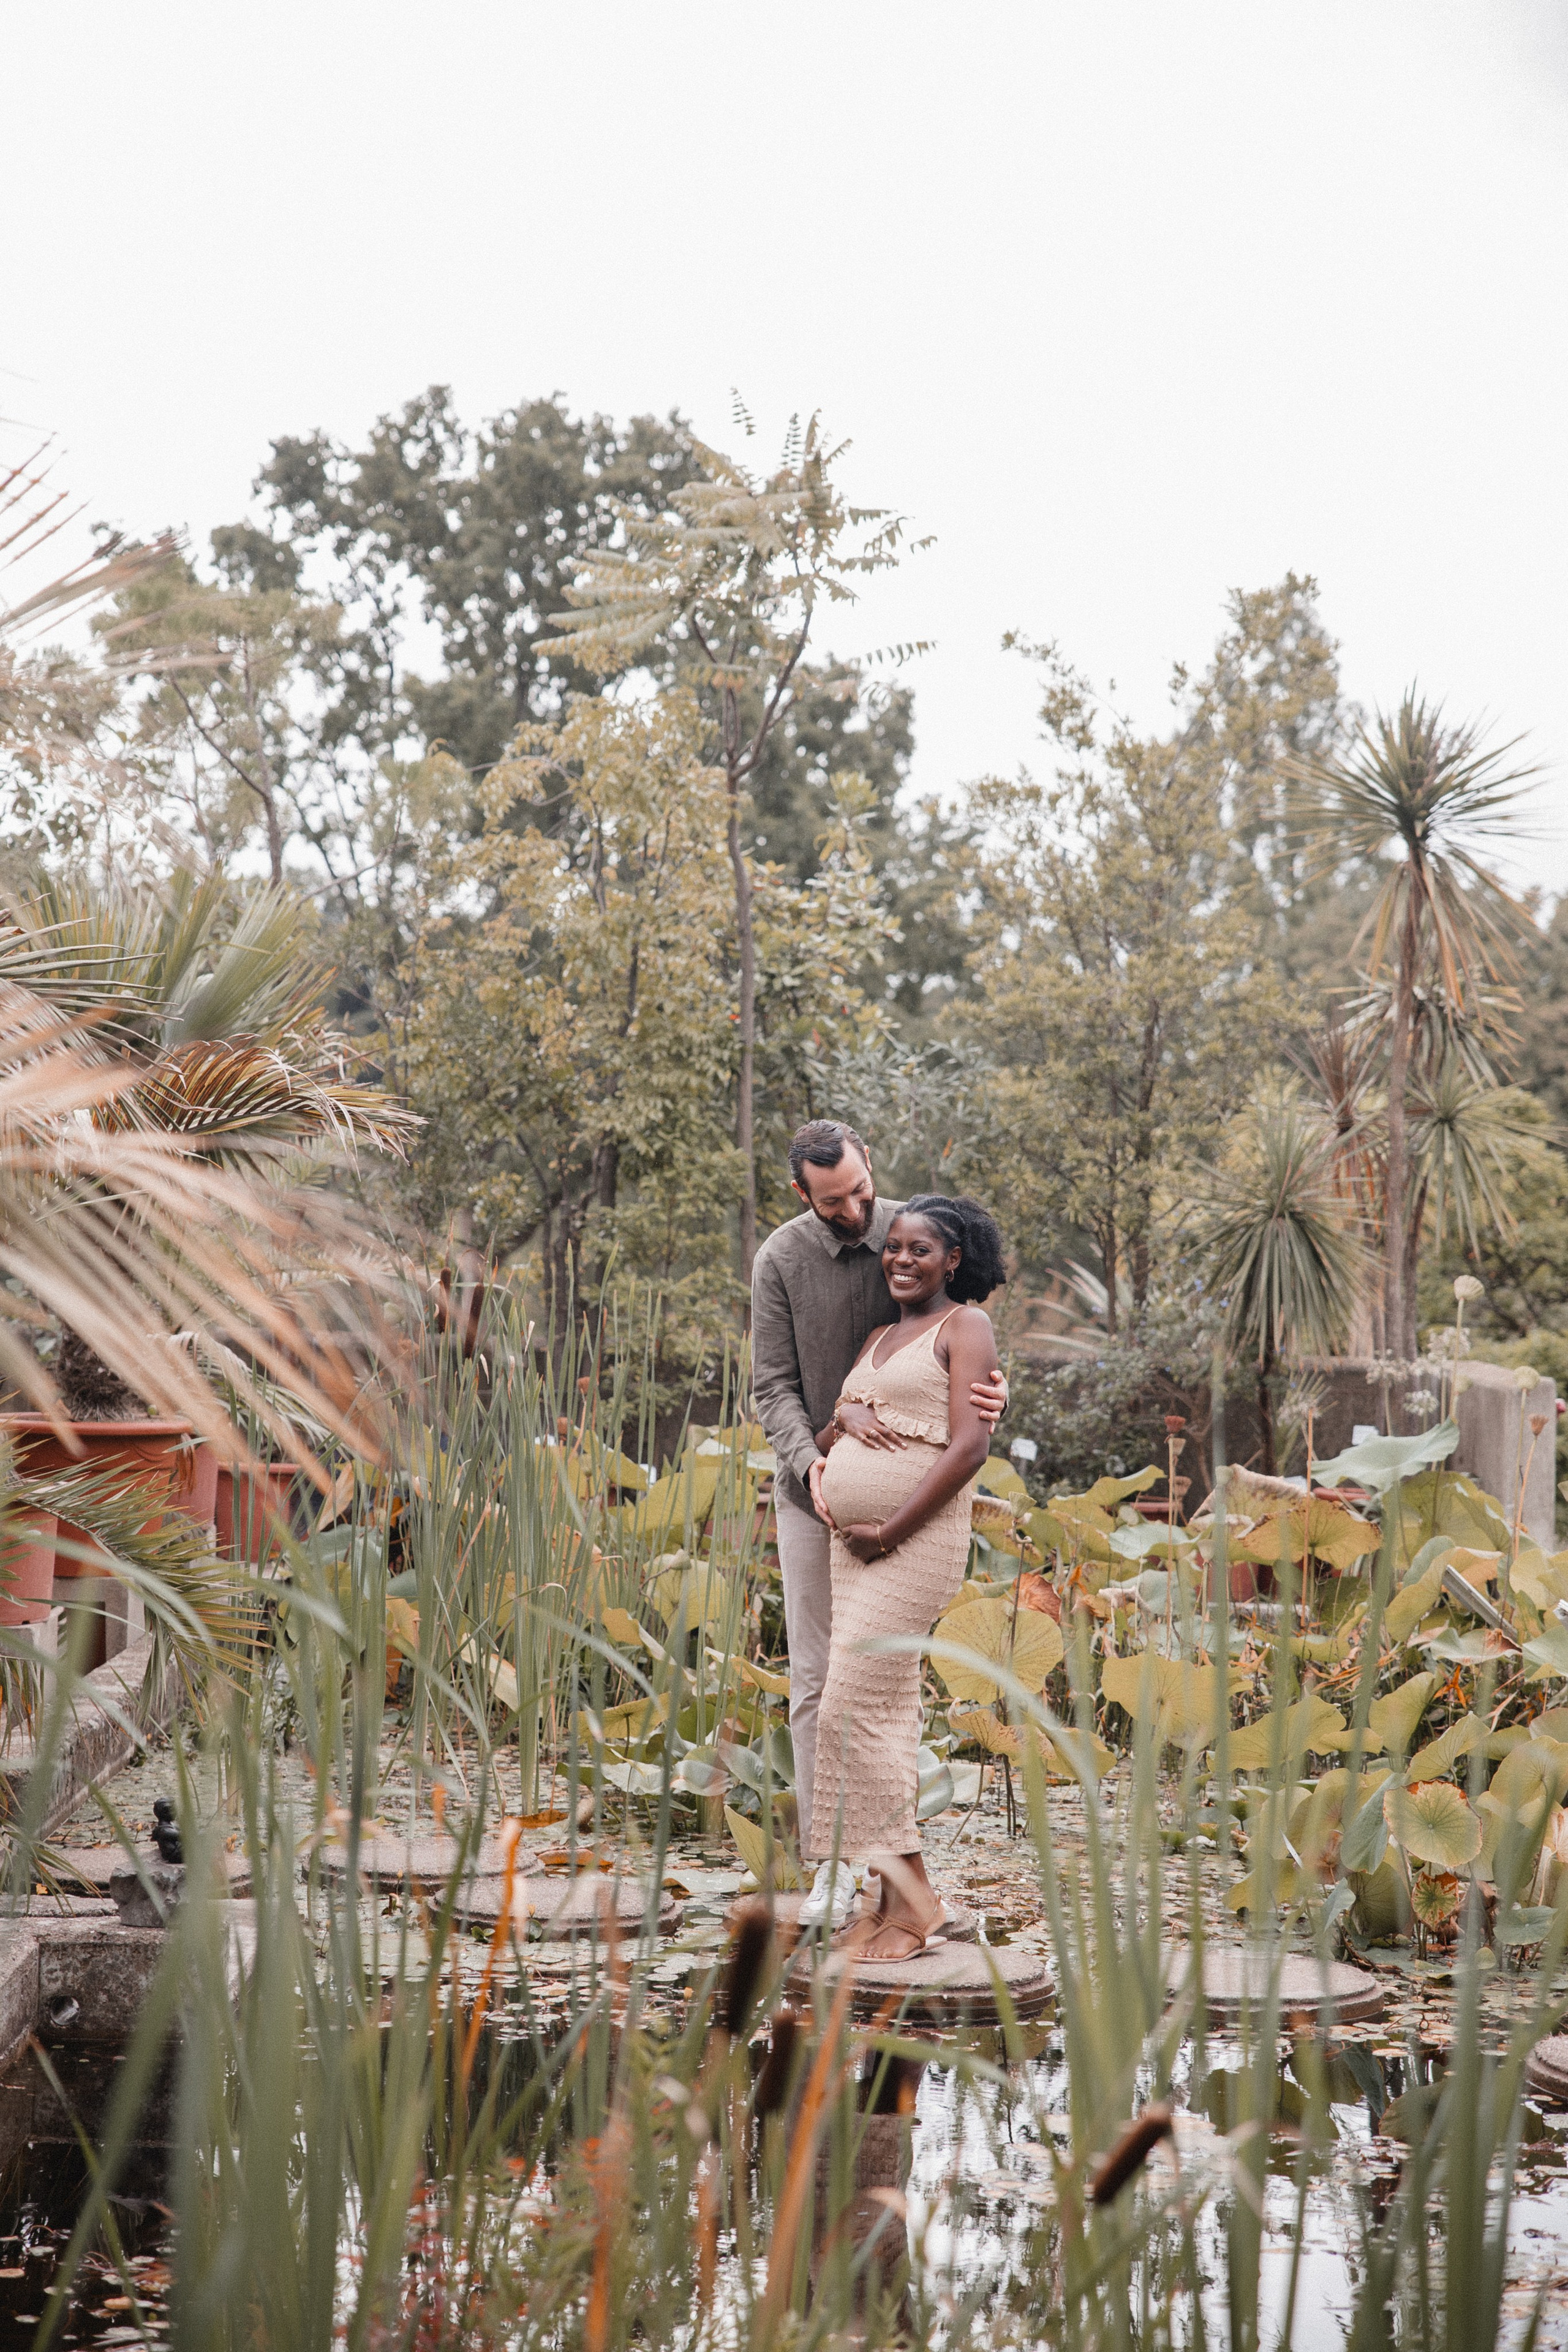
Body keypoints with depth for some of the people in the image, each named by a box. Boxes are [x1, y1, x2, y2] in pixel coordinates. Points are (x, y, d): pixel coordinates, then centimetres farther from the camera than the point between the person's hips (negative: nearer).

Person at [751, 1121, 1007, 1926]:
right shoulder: (781, 1261, -8)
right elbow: (774, 1385, -8)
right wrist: (808, 1461, -26)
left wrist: (992, 1389, -27)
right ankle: (829, 1862, 4)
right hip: (814, 1491, 0)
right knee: (814, 1677, -1)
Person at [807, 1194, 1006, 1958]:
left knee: (854, 1710, -12)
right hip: (853, 1543, 8)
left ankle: (912, 1896, -6)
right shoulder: (879, 1340, 20)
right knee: (889, 1712, 7)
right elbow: (823, 1443, 21)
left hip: (915, 1544, -8)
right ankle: (895, 1902, 10)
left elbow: (969, 1446, -15)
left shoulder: (965, 1326, -4)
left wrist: (886, 1534, -15)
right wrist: (844, 1417, -4)